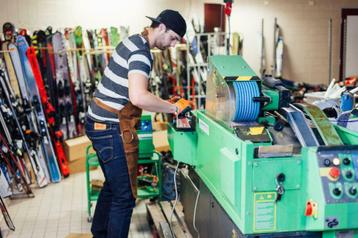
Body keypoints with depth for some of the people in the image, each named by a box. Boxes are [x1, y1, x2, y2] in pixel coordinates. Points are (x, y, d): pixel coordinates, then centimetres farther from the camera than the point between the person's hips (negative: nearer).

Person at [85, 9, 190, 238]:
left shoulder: (134, 41, 13)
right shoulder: (141, 53, -19)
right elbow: (138, 97, -34)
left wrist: (165, 104, 17)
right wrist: (173, 108, -21)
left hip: (100, 123, 11)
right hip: (112, 130, -11)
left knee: (112, 186, 23)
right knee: (125, 196, -3)